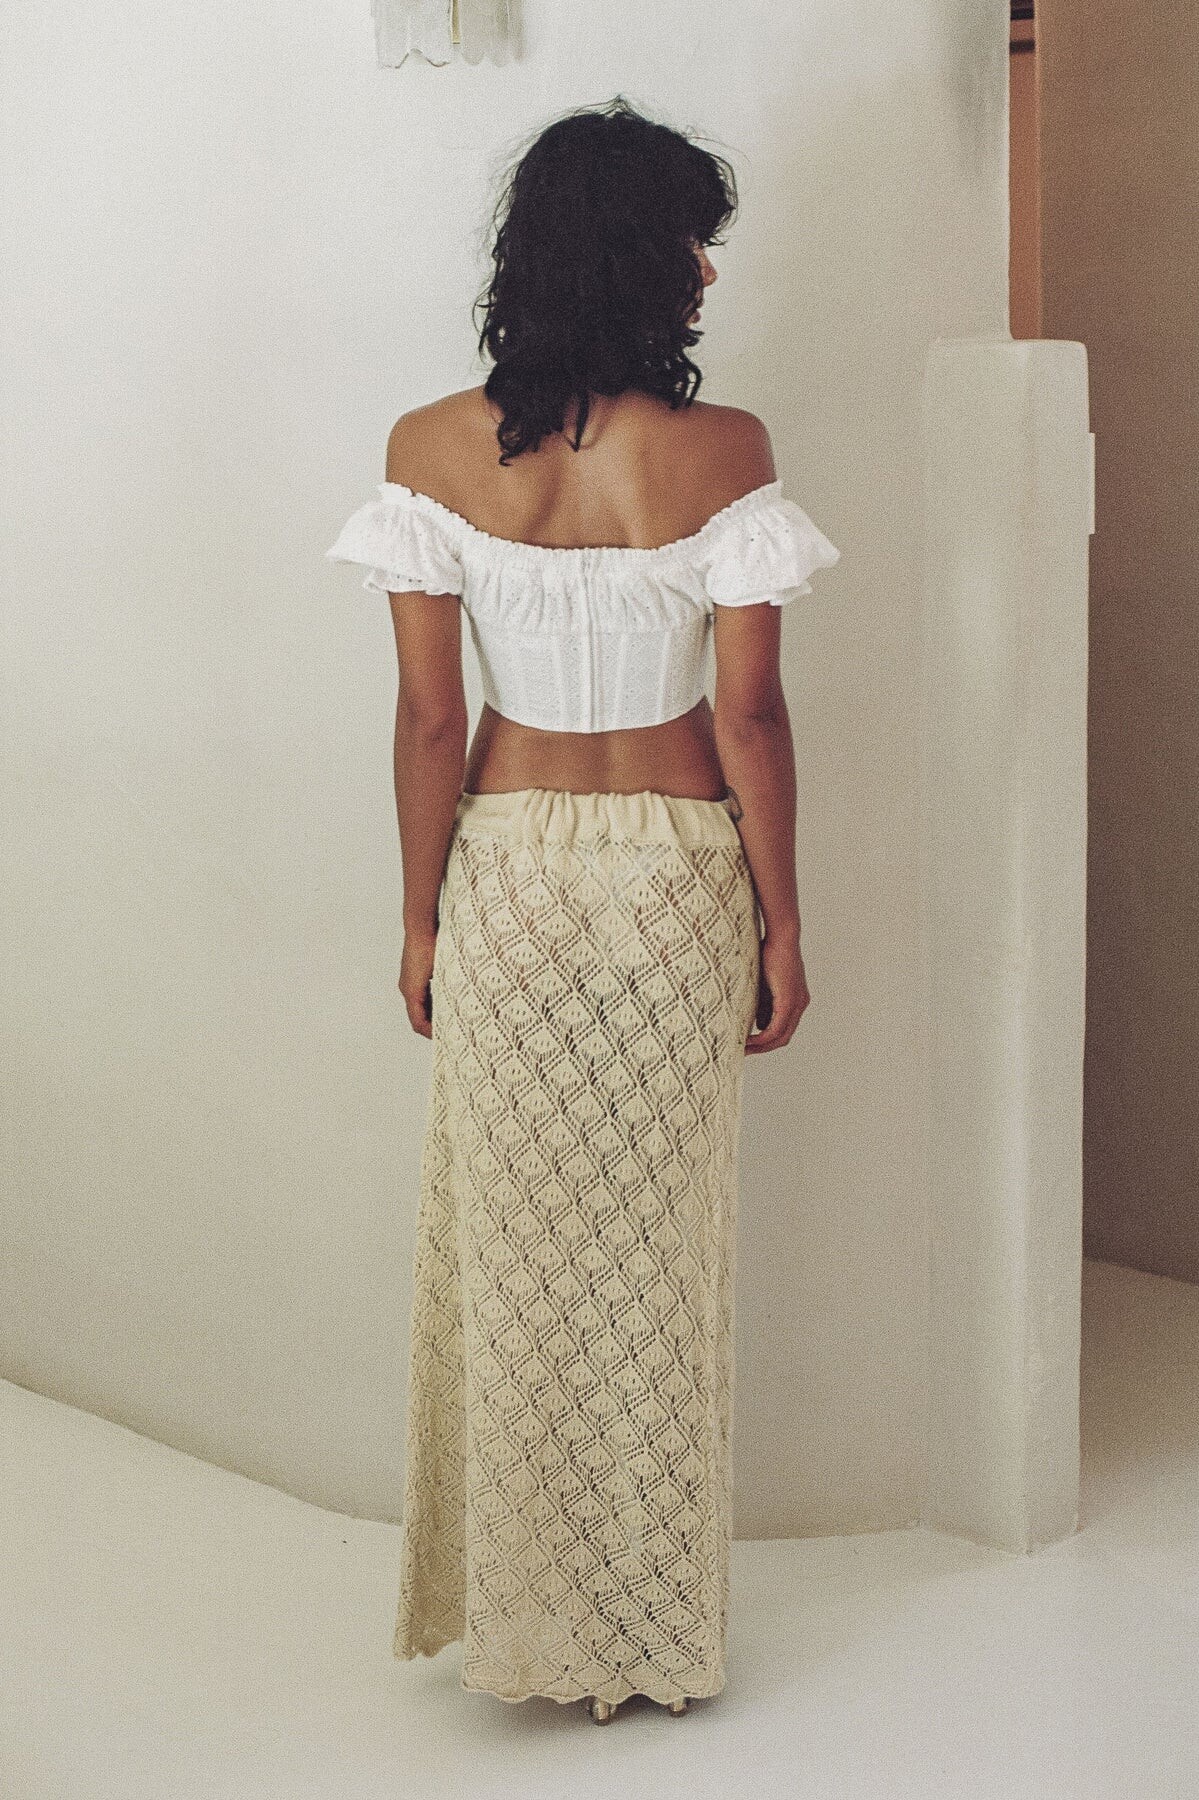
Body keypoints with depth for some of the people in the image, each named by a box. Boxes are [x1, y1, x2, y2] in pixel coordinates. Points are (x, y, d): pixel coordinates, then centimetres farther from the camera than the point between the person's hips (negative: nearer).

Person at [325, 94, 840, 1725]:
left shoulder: (431, 452, -9)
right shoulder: (720, 454, -14)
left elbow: (430, 716, -7)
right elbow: (748, 713, -11)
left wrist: (422, 918, 4)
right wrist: (781, 924, -1)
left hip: (507, 868, 1)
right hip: (675, 872, -1)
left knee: (508, 1241, 14)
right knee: (658, 1249, 11)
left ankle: (524, 1614, 25)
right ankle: (655, 1632, 24)